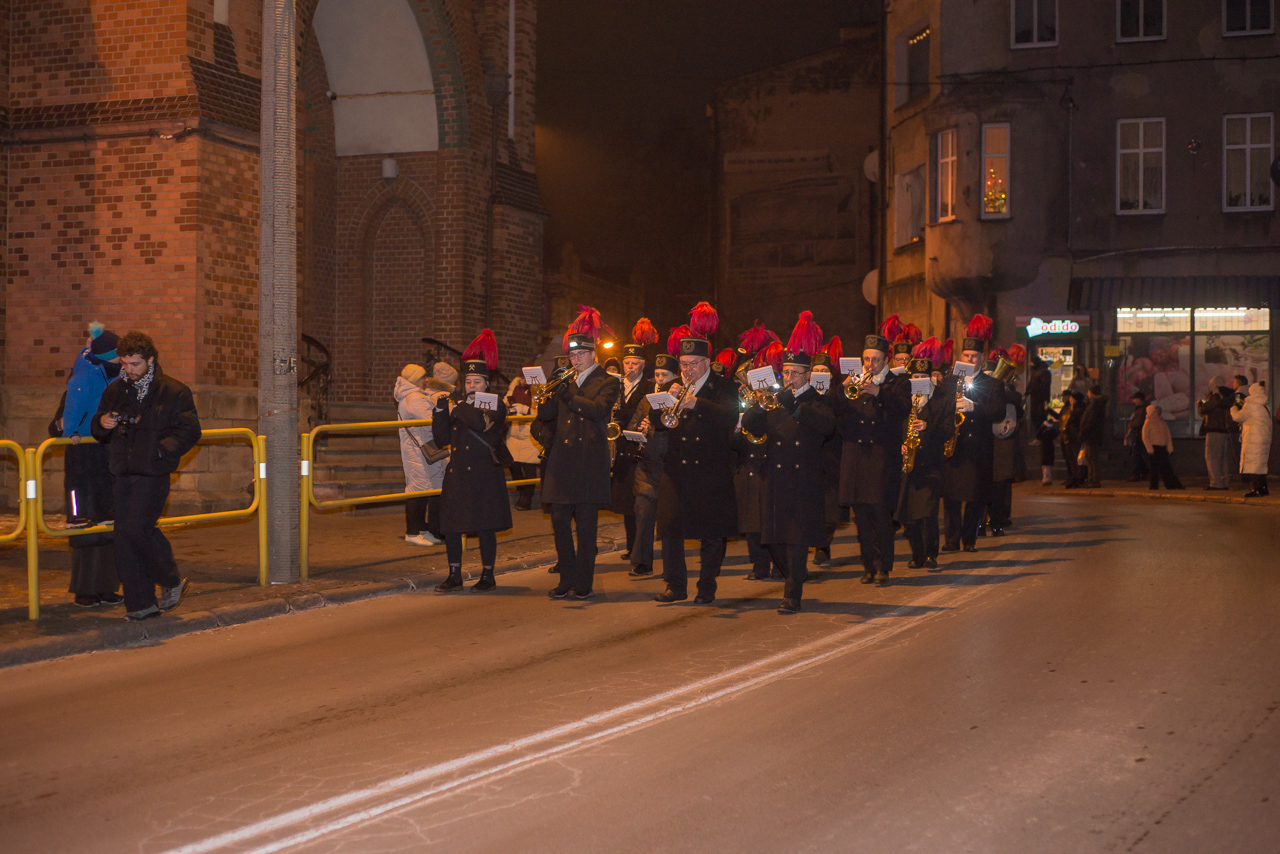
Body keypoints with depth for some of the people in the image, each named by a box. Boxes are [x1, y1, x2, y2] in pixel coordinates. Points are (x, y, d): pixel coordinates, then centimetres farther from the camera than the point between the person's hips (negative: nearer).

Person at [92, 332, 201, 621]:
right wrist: (102, 424, 0)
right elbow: (99, 432, 24)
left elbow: (190, 432, -5)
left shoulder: (174, 392, -2)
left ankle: (171, 581, 3)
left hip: (154, 473, -6)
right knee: (124, 537, 2)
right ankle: (140, 603, 9)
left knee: (138, 527, -19)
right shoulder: (115, 391, 15)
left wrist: (160, 449, -18)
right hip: (124, 474, 6)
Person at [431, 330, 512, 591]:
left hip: (485, 475, -5)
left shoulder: (496, 406, -2)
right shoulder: (456, 402, 14)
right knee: (450, 524, 4)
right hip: (457, 473, 5)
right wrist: (440, 411, 0)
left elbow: (480, 423, -24)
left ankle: (487, 576, 11)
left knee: (485, 527, -1)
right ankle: (454, 575, 15)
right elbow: (442, 439, 11)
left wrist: (457, 407, -12)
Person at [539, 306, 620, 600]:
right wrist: (550, 394, -7)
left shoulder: (608, 382, 2)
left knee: (586, 525, -2)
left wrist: (570, 397, -25)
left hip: (588, 462, -5)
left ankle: (585, 583, 5)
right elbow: (545, 415, 11)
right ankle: (567, 580, 15)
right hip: (561, 462, 5)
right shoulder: (566, 382, 17)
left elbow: (599, 410, -16)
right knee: (560, 523, 5)